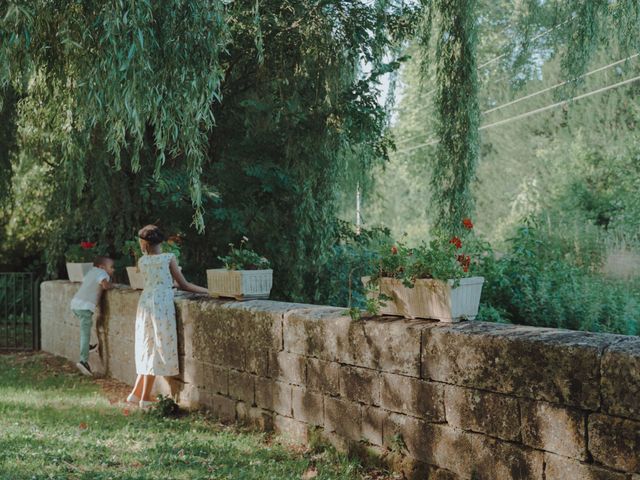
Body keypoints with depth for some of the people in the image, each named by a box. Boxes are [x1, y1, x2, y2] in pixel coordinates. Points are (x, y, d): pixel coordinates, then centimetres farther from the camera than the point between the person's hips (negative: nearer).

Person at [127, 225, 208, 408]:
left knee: (148, 348, 16)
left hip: (145, 303, 5)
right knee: (157, 349, 1)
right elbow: (183, 285, -4)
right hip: (162, 304, -5)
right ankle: (145, 398, 5)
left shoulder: (142, 261, 6)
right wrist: (207, 290, 3)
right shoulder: (169, 258, -6)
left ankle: (136, 394, 18)